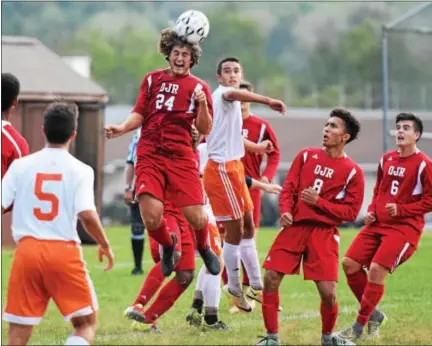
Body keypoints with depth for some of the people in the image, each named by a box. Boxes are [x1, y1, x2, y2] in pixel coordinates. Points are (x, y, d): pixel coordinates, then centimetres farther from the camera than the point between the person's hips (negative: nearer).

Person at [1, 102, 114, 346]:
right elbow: (87, 214, -11)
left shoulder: (21, 165, 4)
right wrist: (105, 245, 3)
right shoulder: (80, 170, -2)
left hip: (27, 250, 2)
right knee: (87, 323, 9)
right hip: (64, 252, -2)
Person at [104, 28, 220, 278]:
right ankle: (168, 245, 22)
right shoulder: (152, 80, 12)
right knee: (152, 218, -14)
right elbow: (139, 114, 14)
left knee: (196, 218, -10)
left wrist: (202, 104, -17)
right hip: (150, 156, 1)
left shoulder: (199, 87, 5)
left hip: (181, 157, -1)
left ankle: (204, 249, 26)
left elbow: (205, 129, 1)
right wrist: (121, 129, -4)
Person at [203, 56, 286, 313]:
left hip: (233, 167, 10)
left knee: (248, 227, 15)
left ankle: (256, 286, 22)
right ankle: (235, 289, 4)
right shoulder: (221, 94, -11)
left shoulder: (232, 103, 18)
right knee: (235, 230, -5)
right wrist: (268, 101, -47)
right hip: (222, 168, -10)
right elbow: (234, 93, -38)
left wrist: (257, 146, 47)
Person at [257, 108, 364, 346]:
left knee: (327, 291, -10)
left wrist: (319, 202, -12)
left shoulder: (353, 172, -1)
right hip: (294, 227, 3)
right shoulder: (306, 156, 10)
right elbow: (289, 187, 8)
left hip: (324, 233, -3)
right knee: (271, 278, -10)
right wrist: (285, 211, -10)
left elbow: (351, 212, -3)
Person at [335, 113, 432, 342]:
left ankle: (359, 327, -7)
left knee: (377, 270, -18)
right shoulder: (387, 159, 11)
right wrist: (371, 211, 6)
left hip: (404, 227, -7)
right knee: (349, 263, -1)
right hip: (378, 224, 7)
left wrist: (401, 210, -19)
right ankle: (373, 314, 15)